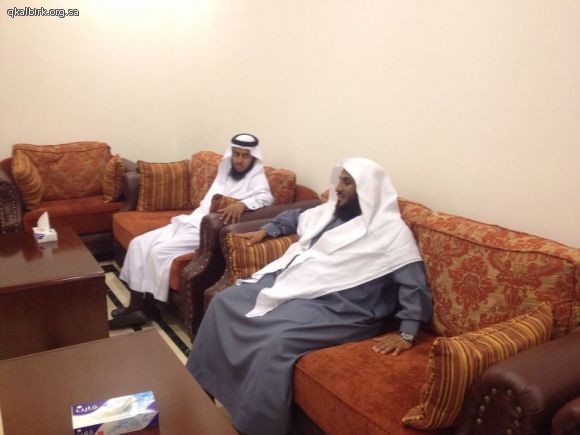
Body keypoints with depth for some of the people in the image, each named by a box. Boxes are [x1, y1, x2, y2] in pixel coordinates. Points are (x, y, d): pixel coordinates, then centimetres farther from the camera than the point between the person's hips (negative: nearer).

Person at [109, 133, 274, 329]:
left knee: (160, 252, -22)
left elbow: (266, 197, -26)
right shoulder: (225, 171, 17)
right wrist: (193, 214, 9)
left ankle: (148, 308, -5)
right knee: (140, 244, -5)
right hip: (193, 221, 8)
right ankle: (136, 305, -4)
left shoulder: (256, 178, -5)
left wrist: (242, 204, -43)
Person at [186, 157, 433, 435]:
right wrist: (266, 231, 25)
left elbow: (415, 285, -14)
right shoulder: (330, 212, 15)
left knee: (279, 340, -34)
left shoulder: (391, 232, -8)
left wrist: (407, 334, -23)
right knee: (224, 301, 1)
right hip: (294, 284, 9)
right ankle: (206, 379, 15)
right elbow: (296, 217, 36)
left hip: (338, 308, -8)